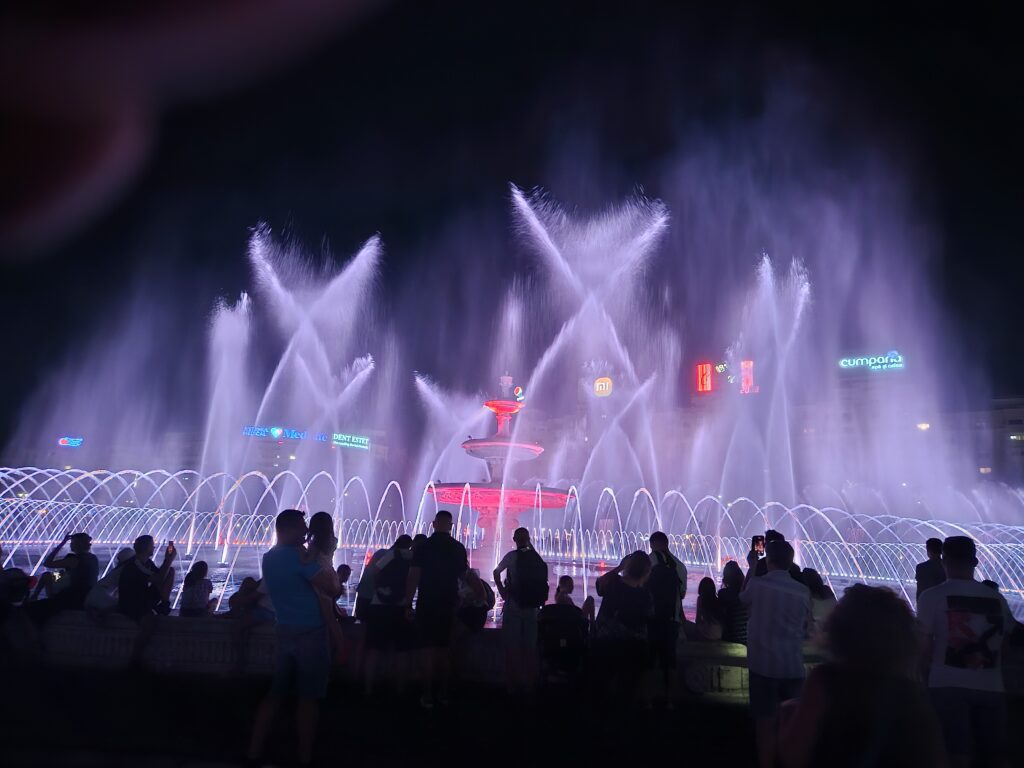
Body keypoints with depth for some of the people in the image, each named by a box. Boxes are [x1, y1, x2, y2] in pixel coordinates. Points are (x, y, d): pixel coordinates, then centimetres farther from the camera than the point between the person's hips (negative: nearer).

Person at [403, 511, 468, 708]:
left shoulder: (422, 546, -8)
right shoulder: (459, 548, -1)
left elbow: (413, 577, -9)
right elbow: (464, 576, 8)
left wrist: (408, 604, -3)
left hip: (427, 604, -2)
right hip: (448, 604, 3)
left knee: (429, 650, 4)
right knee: (443, 649, 13)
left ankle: (428, 696, 6)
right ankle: (442, 693, 20)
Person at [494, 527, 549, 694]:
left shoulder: (512, 556, -8)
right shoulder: (537, 558, 2)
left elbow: (496, 572, -4)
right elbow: (542, 581, 6)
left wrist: (503, 592, 3)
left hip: (513, 607, -3)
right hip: (532, 608, 4)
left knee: (512, 647, 6)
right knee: (530, 647, 12)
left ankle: (514, 683, 9)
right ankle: (529, 682, 18)